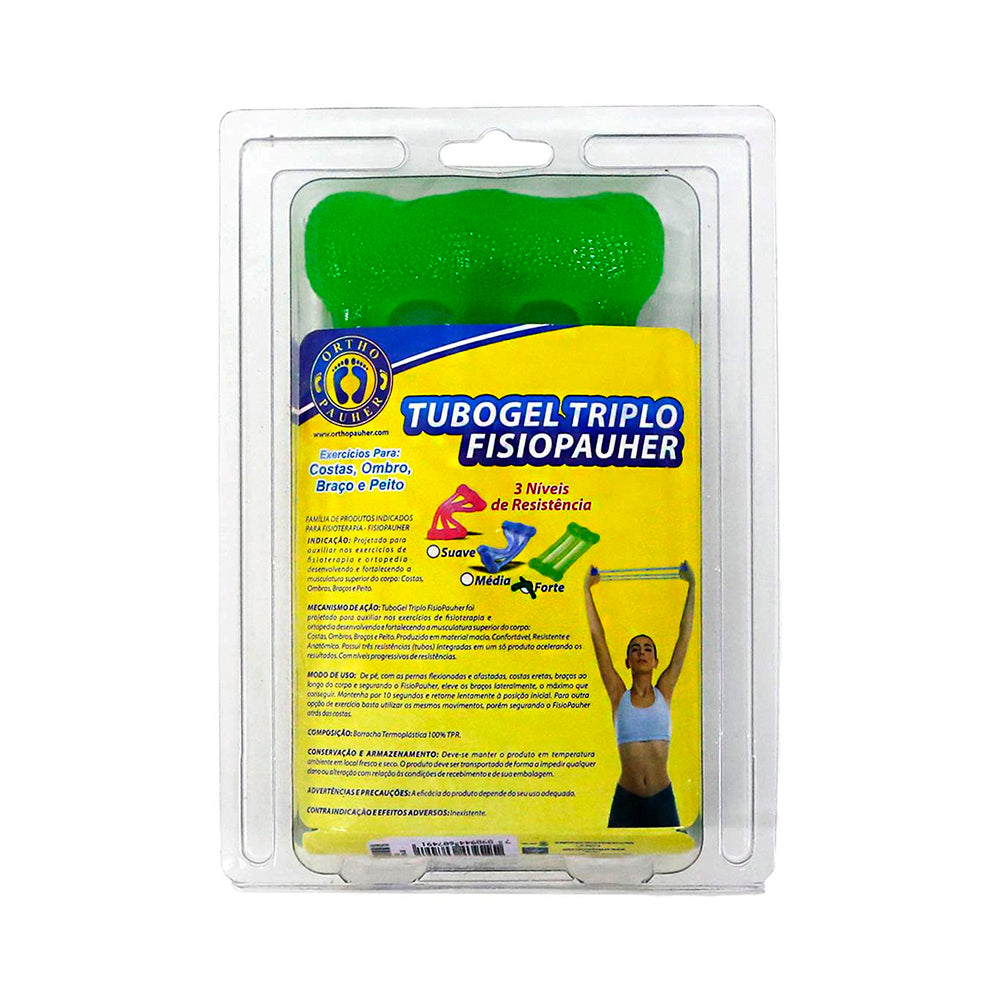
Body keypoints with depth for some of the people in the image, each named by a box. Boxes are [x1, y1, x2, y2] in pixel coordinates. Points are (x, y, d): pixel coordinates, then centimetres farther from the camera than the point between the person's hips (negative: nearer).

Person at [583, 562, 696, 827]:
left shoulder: (664, 693, 4)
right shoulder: (618, 695, 3)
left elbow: (685, 636, 6)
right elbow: (597, 636, 4)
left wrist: (692, 587, 9)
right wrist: (586, 589, 6)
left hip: (662, 798, 1)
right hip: (626, 799, 0)